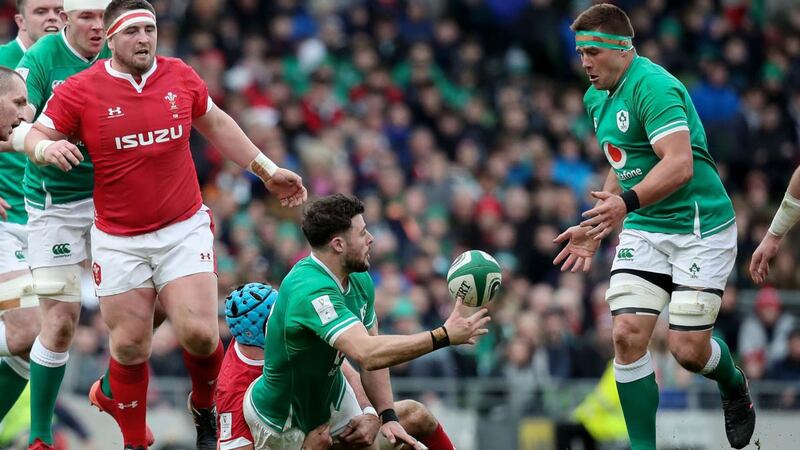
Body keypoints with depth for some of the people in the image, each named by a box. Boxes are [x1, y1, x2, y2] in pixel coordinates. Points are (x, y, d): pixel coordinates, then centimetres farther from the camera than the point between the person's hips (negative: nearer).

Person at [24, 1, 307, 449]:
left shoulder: (181, 77, 1)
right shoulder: (80, 90, -7)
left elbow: (216, 124, 18)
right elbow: (35, 134, 0)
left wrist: (268, 170, 21)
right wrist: (48, 147, -25)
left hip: (185, 230, 1)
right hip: (118, 240, -1)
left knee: (200, 334, -10)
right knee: (130, 348, 0)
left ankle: (205, 409, 20)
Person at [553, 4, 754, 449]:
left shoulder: (654, 86, -19)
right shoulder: (598, 98, 11)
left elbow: (679, 165, -31)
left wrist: (626, 202, -44)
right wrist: (596, 229, 17)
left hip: (700, 225, -7)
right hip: (644, 229, 7)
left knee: (689, 349, -8)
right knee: (627, 335, -10)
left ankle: (735, 388, 28)